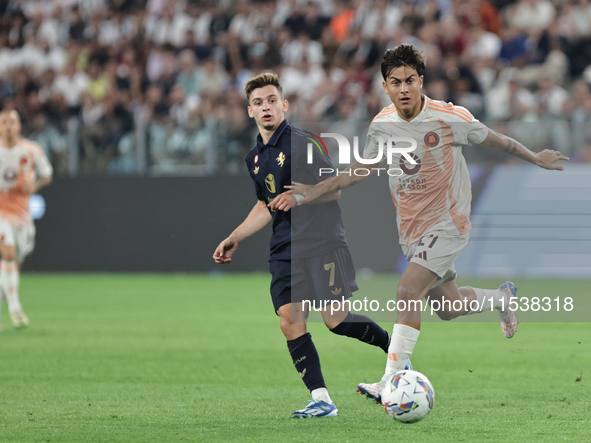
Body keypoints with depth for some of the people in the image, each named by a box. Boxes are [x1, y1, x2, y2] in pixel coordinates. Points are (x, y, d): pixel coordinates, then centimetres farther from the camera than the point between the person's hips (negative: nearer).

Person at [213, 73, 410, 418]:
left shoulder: (300, 142, -8)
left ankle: (392, 345, 15)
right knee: (290, 321, -8)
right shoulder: (255, 157, 16)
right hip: (286, 250, 7)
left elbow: (334, 189, -8)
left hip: (322, 242, -7)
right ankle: (322, 400, -7)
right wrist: (234, 240, 25)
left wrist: (300, 197, -23)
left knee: (336, 320, -11)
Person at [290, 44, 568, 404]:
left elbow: (494, 141, 1)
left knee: (408, 292, -22)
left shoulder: (451, 118, -16)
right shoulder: (382, 125, -2)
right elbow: (365, 168, 15)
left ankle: (391, 383, -23)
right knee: (448, 307, 16)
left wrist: (536, 158, 15)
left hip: (448, 225, -5)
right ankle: (501, 298, 49)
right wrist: (316, 191, 9)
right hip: (411, 229, 6)